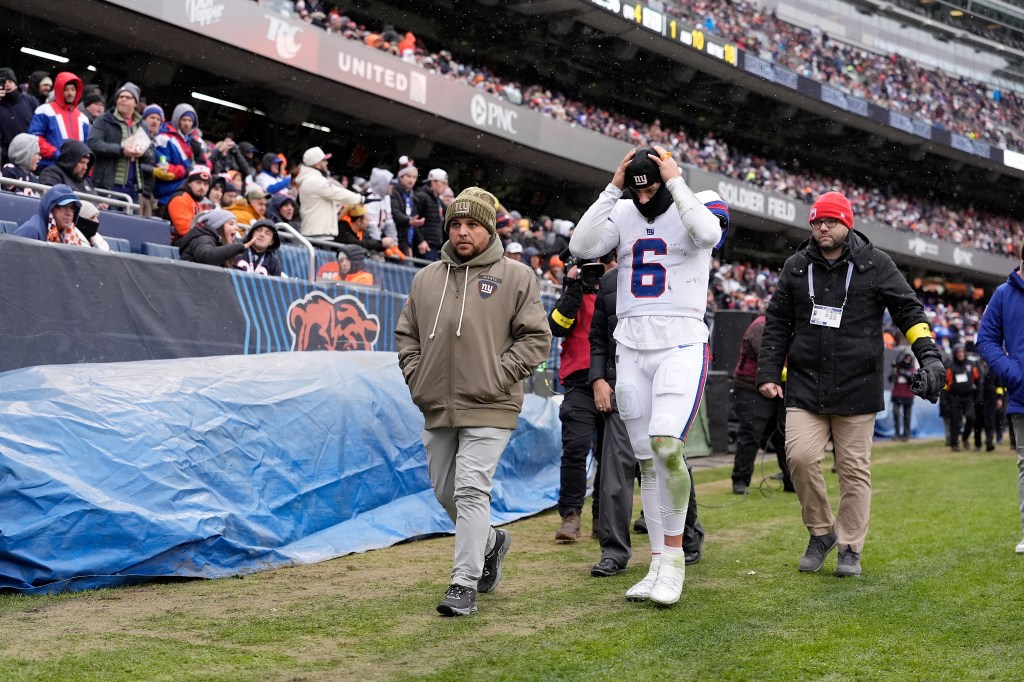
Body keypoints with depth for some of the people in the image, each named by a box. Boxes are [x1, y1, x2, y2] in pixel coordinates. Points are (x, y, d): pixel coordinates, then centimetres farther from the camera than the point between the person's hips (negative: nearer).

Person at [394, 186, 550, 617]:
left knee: (471, 490, -13)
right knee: (445, 492, 15)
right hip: (437, 408, 6)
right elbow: (406, 334, 19)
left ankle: (465, 586, -9)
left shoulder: (515, 277, -1)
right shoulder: (426, 279, 12)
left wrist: (499, 375, -13)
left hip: (488, 408, -6)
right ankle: (490, 543, 41)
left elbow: (536, 337, -3)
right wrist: (416, 376, 5)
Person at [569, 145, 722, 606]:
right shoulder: (622, 213, 8)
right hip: (631, 349, 5)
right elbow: (581, 246, -8)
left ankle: (673, 554, -7)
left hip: (681, 347, -5)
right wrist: (612, 188, -9)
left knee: (666, 445, -23)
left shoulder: (692, 209, -3)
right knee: (648, 463, 8)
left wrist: (676, 180, -18)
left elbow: (708, 234, -26)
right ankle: (660, 565, 15)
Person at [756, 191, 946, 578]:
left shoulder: (875, 265, 2)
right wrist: (769, 373, 6)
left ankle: (850, 548, 16)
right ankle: (821, 532, 10)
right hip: (805, 386, 2)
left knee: (854, 469, 2)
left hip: (857, 387, -2)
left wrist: (929, 356, -12)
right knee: (800, 456, -12)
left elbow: (908, 310, 2)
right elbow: (777, 324, 13)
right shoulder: (796, 267, 9)